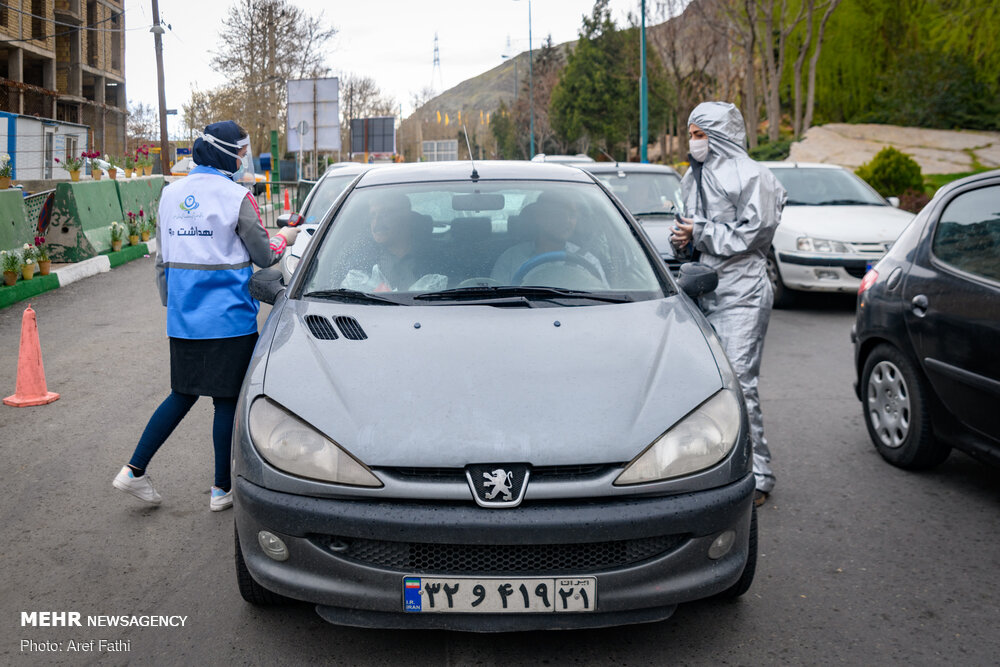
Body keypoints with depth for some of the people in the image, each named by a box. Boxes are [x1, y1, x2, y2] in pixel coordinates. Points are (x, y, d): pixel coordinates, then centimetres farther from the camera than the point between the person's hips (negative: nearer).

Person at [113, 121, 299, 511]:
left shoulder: (171, 194, 8)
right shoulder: (236, 197, -11)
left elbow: (162, 257, 13)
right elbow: (264, 257, -3)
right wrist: (284, 239, 17)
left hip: (182, 320, 6)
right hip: (229, 319, -6)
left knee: (183, 395, 19)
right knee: (227, 400, 5)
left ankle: (134, 469, 16)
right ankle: (222, 490, 14)